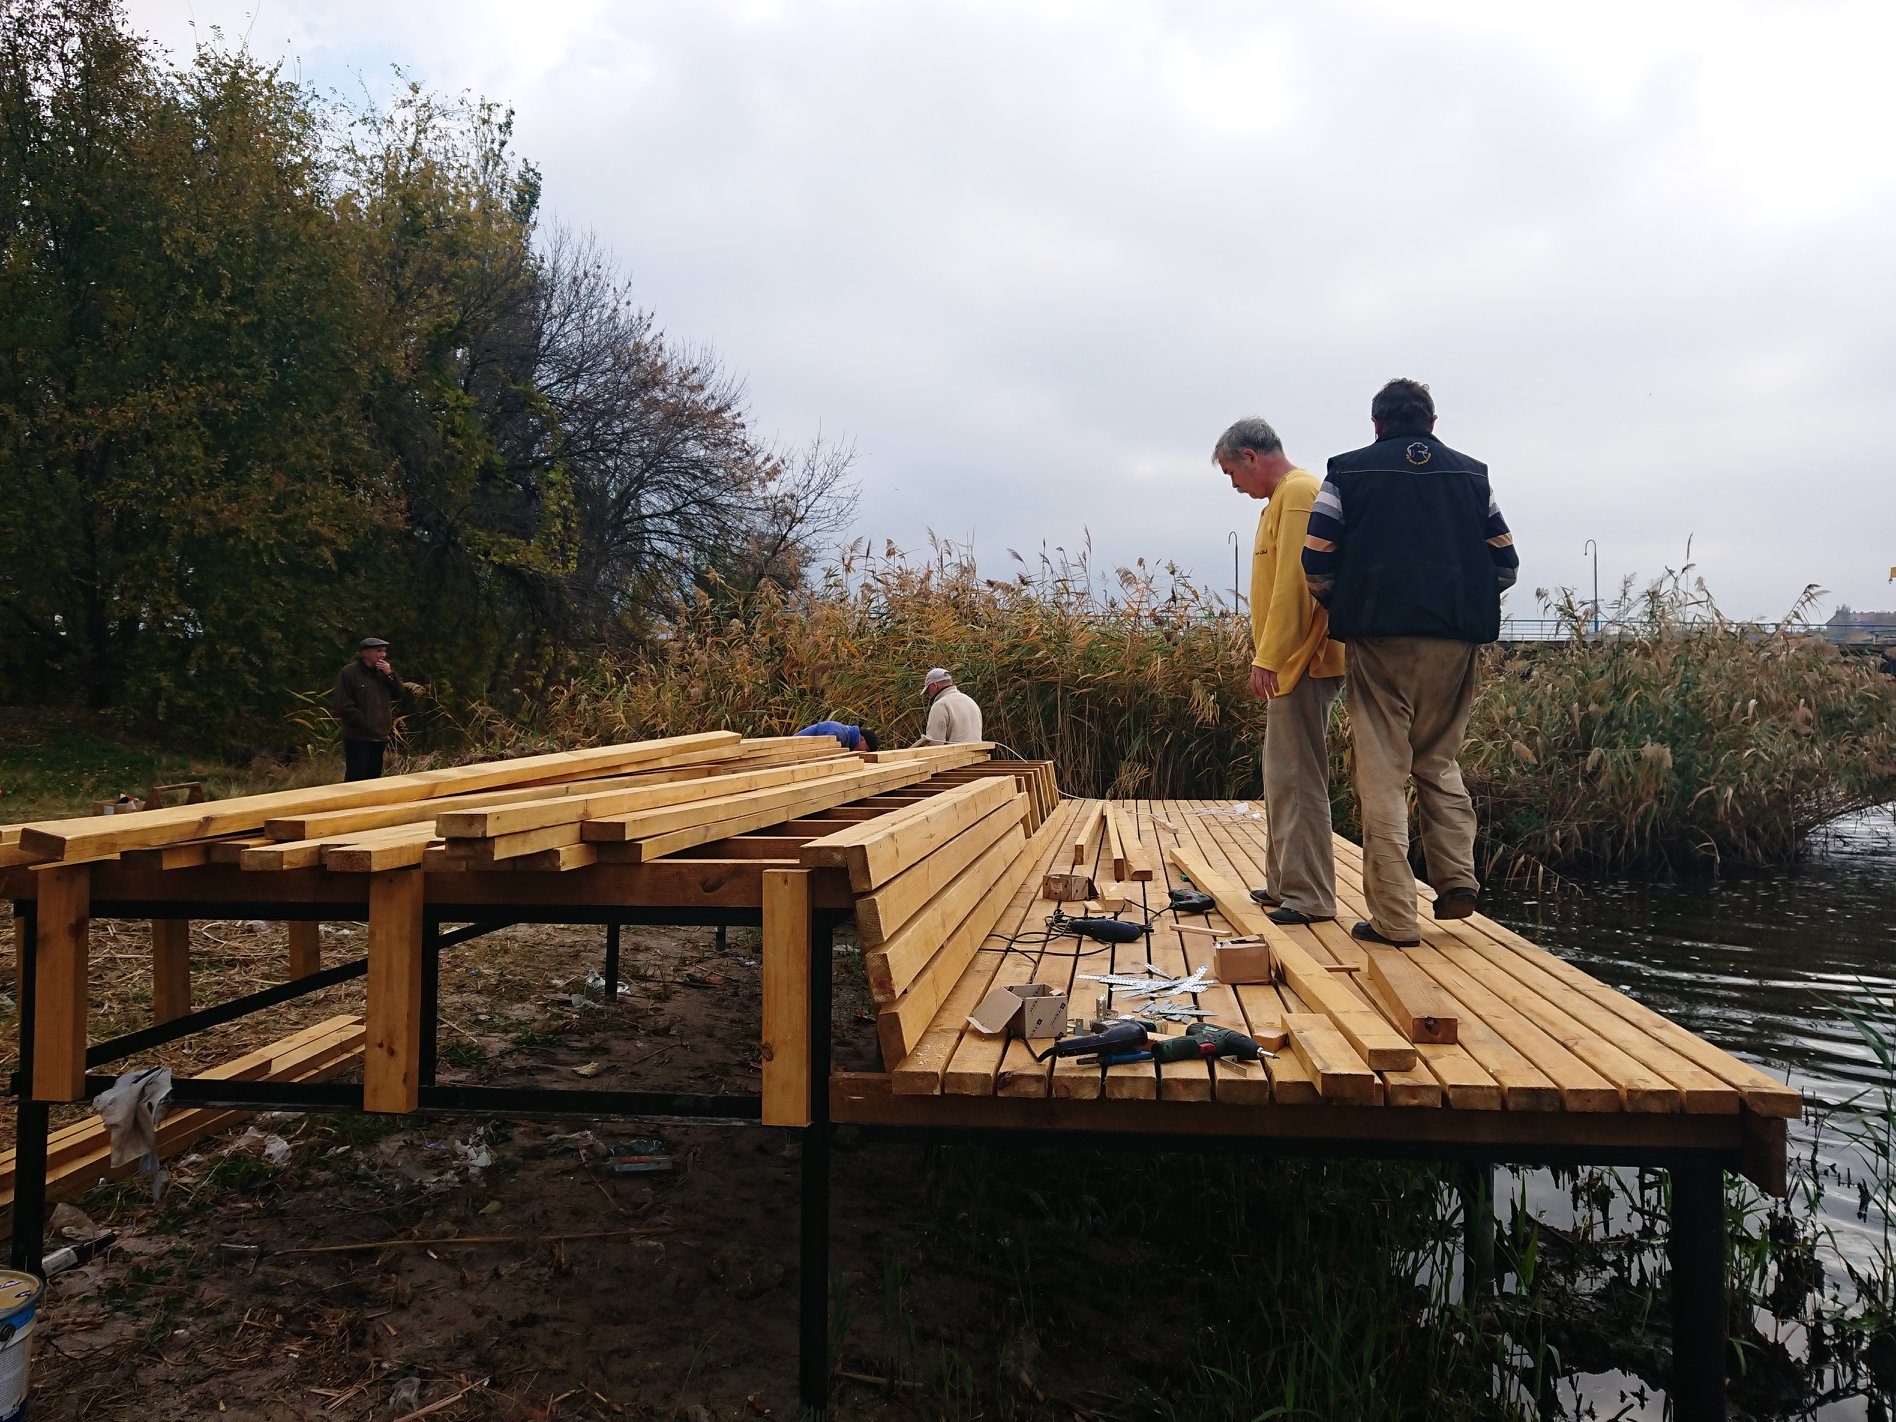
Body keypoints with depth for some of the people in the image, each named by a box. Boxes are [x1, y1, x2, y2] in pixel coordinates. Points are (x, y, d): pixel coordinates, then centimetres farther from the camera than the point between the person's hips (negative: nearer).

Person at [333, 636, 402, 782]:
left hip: (379, 737, 7)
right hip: (358, 738, -7)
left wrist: (390, 675, -7)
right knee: (356, 779, -10)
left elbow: (398, 693, 8)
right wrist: (366, 725, -15)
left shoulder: (382, 672, 14)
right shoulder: (349, 673, -8)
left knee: (373, 778, 11)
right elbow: (345, 706, -13)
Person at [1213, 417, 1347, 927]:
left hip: (1302, 664, -11)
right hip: (1291, 666, 11)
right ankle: (1284, 883, 24)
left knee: (1297, 779, -8)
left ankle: (1310, 898, -3)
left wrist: (1268, 659, -20)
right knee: (1281, 779, 15)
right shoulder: (1284, 496, 20)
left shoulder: (1298, 493, -11)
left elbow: (1293, 585, -20)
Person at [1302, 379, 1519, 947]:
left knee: (1382, 773, 0)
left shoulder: (1347, 473, 3)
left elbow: (1316, 564, -3)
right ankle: (1456, 878, 8)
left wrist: (1345, 611, 14)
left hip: (1380, 641, -3)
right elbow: (1505, 564, 11)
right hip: (1455, 641, 3)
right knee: (1440, 762, 20)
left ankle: (1394, 917, 0)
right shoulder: (1472, 475, 12)